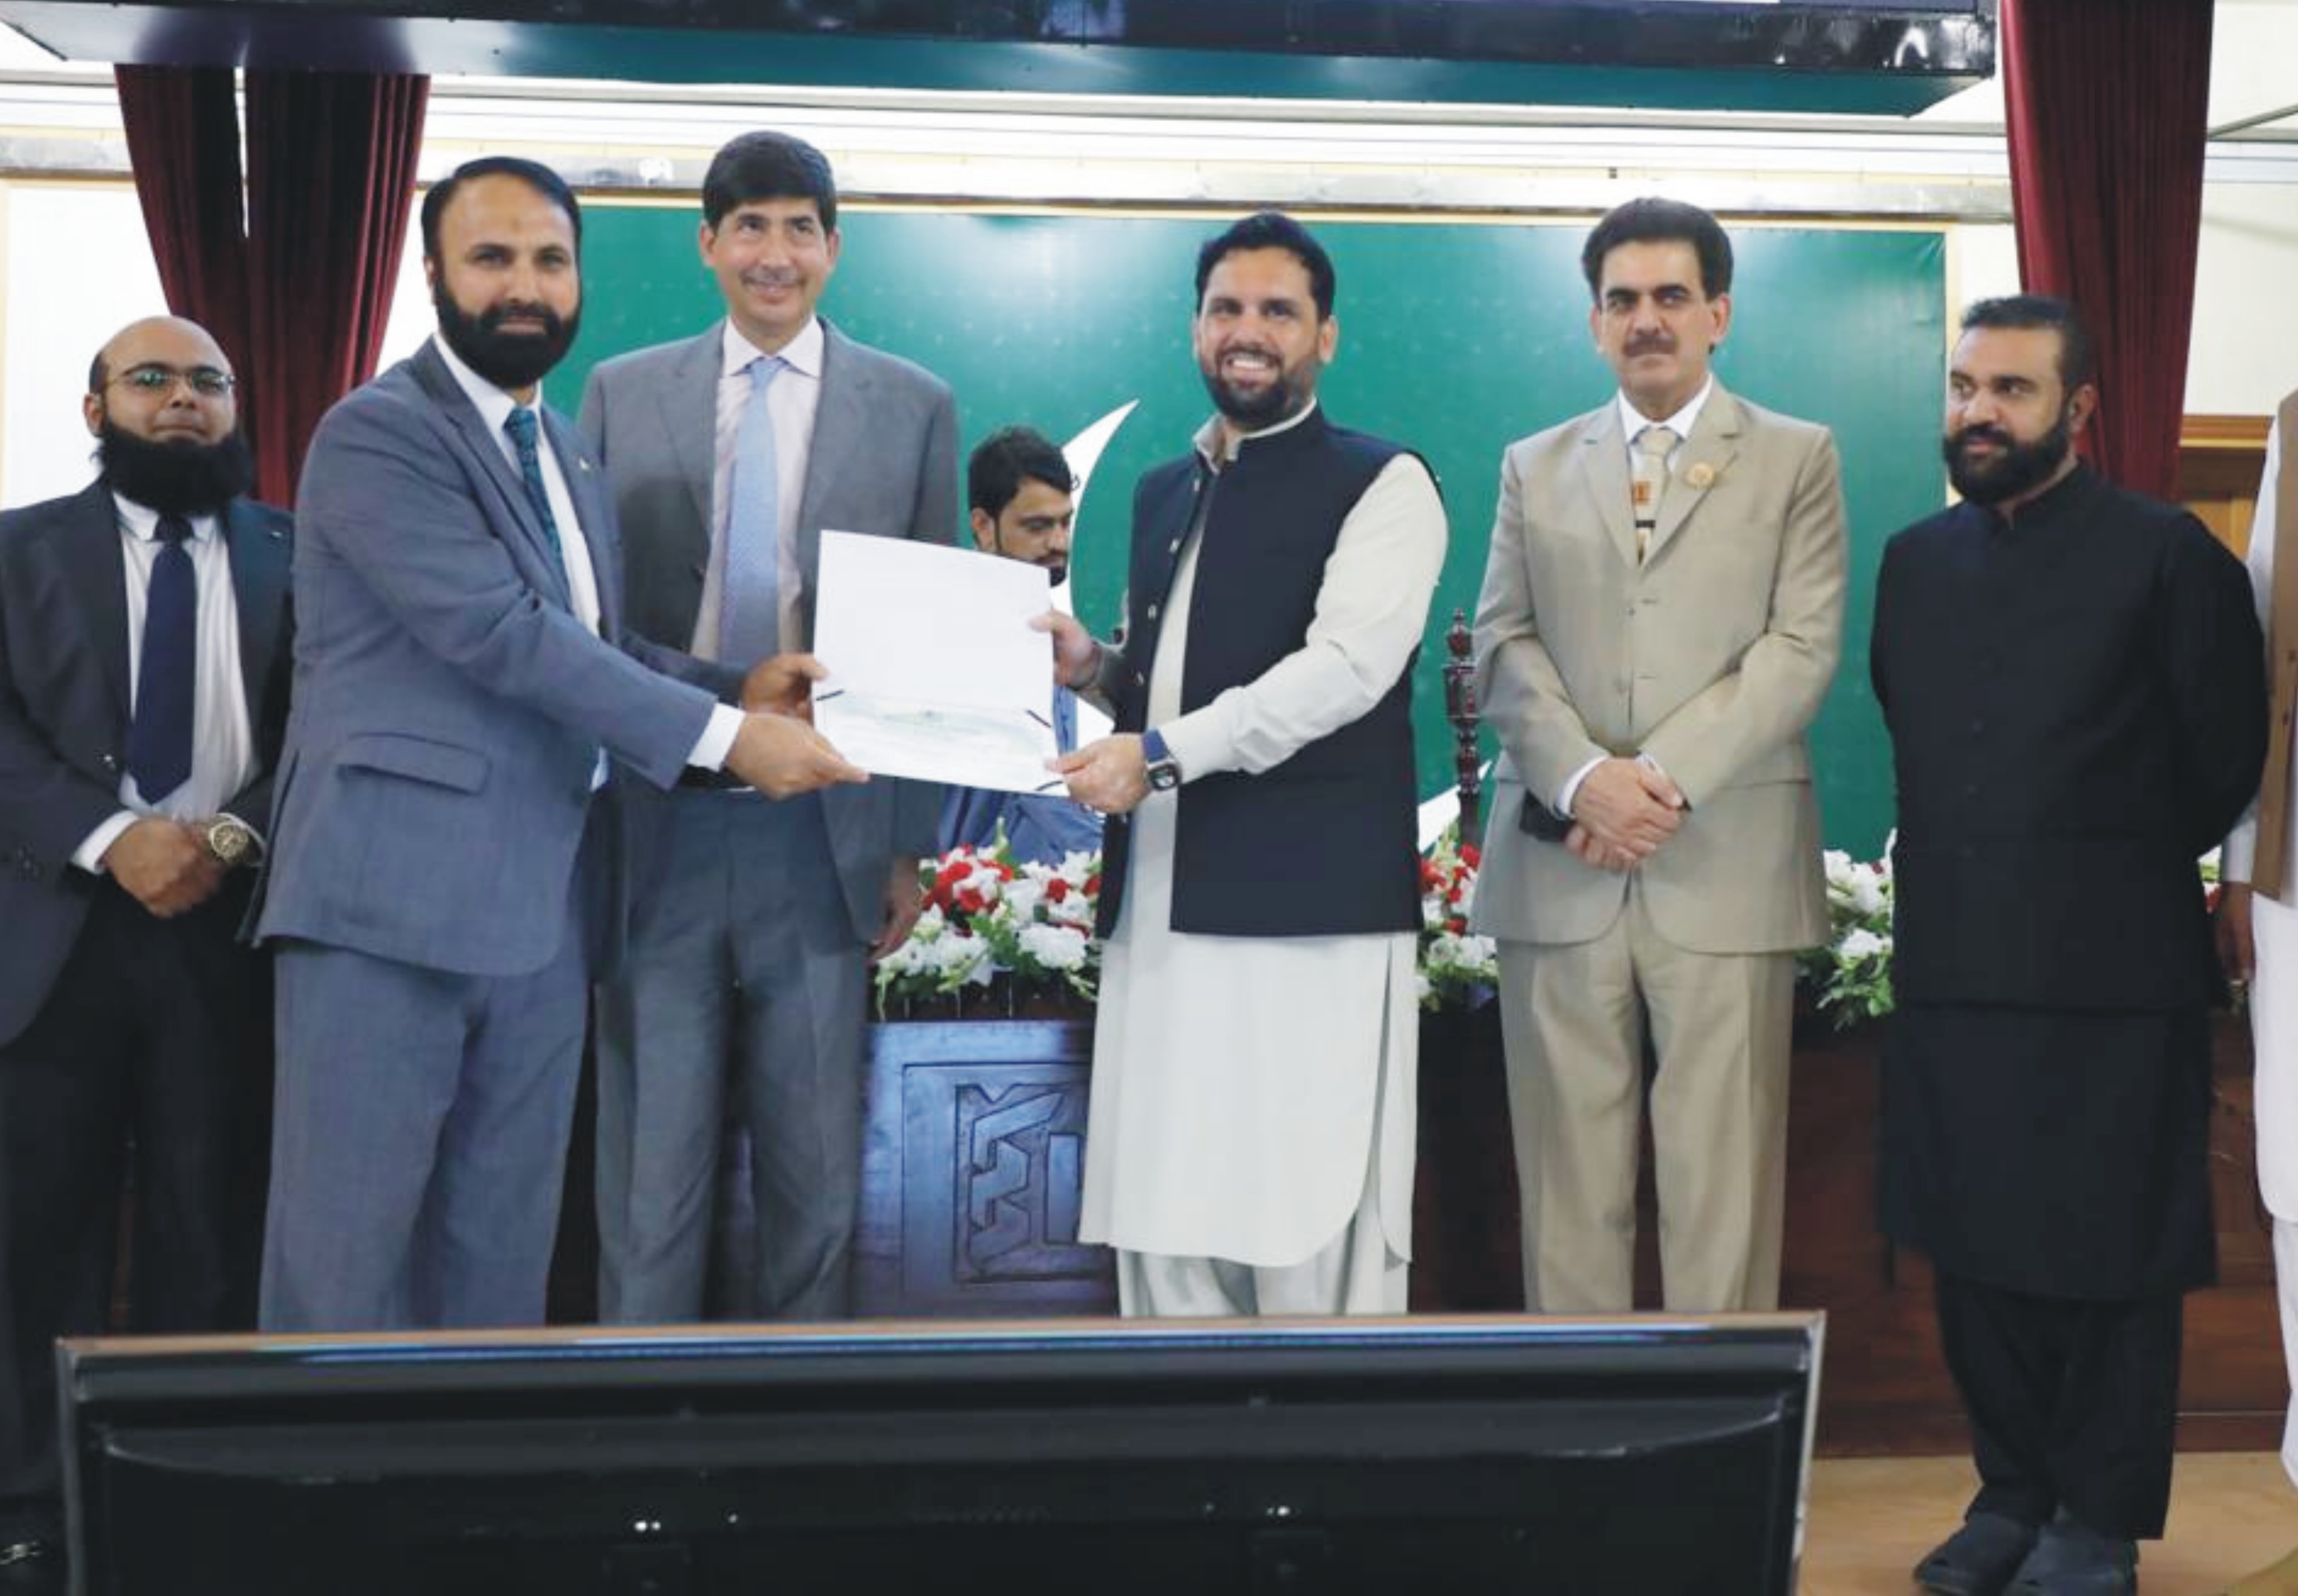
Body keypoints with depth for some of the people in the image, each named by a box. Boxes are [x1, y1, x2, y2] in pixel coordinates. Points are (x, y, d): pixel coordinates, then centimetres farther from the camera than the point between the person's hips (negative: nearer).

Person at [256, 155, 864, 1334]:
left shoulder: (567, 456, 18)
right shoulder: (377, 433, -9)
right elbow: (503, 633, -19)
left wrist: (734, 688, 0)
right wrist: (721, 738, -19)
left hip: (541, 908, 8)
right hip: (392, 895, -8)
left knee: (504, 1247, 12)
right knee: (347, 1241, -2)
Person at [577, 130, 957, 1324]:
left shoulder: (913, 407, 6)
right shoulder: (623, 395, 8)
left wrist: (912, 846, 2)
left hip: (823, 835, 0)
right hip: (654, 828, 0)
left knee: (814, 1172, 8)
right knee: (649, 1167, 6)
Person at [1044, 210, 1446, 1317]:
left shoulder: (1382, 485, -2)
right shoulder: (1162, 492, 20)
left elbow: (1345, 666, -15)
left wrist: (1163, 754, -22)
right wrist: (1095, 668, 7)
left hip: (1310, 908, -7)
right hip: (1161, 906, 7)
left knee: (1311, 1237, -4)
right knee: (1164, 1221, 8)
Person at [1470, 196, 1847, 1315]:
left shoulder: (1796, 459, 9)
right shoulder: (1535, 467, 17)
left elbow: (1802, 648, -2)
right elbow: (1504, 644, 7)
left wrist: (1664, 779, -12)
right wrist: (1584, 779, -11)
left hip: (1727, 869, -2)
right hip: (1557, 873, 2)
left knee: (1721, 1179, -1)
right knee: (1569, 1176, 4)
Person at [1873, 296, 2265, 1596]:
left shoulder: (2167, 553, -5)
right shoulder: (1917, 561, 11)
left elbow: (2229, 753, 0)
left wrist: (2133, 860, 10)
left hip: (2113, 974, -5)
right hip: (1953, 965, 5)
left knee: (2112, 1257, 4)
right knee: (1973, 1247, 11)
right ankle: (2013, 1490, 26)